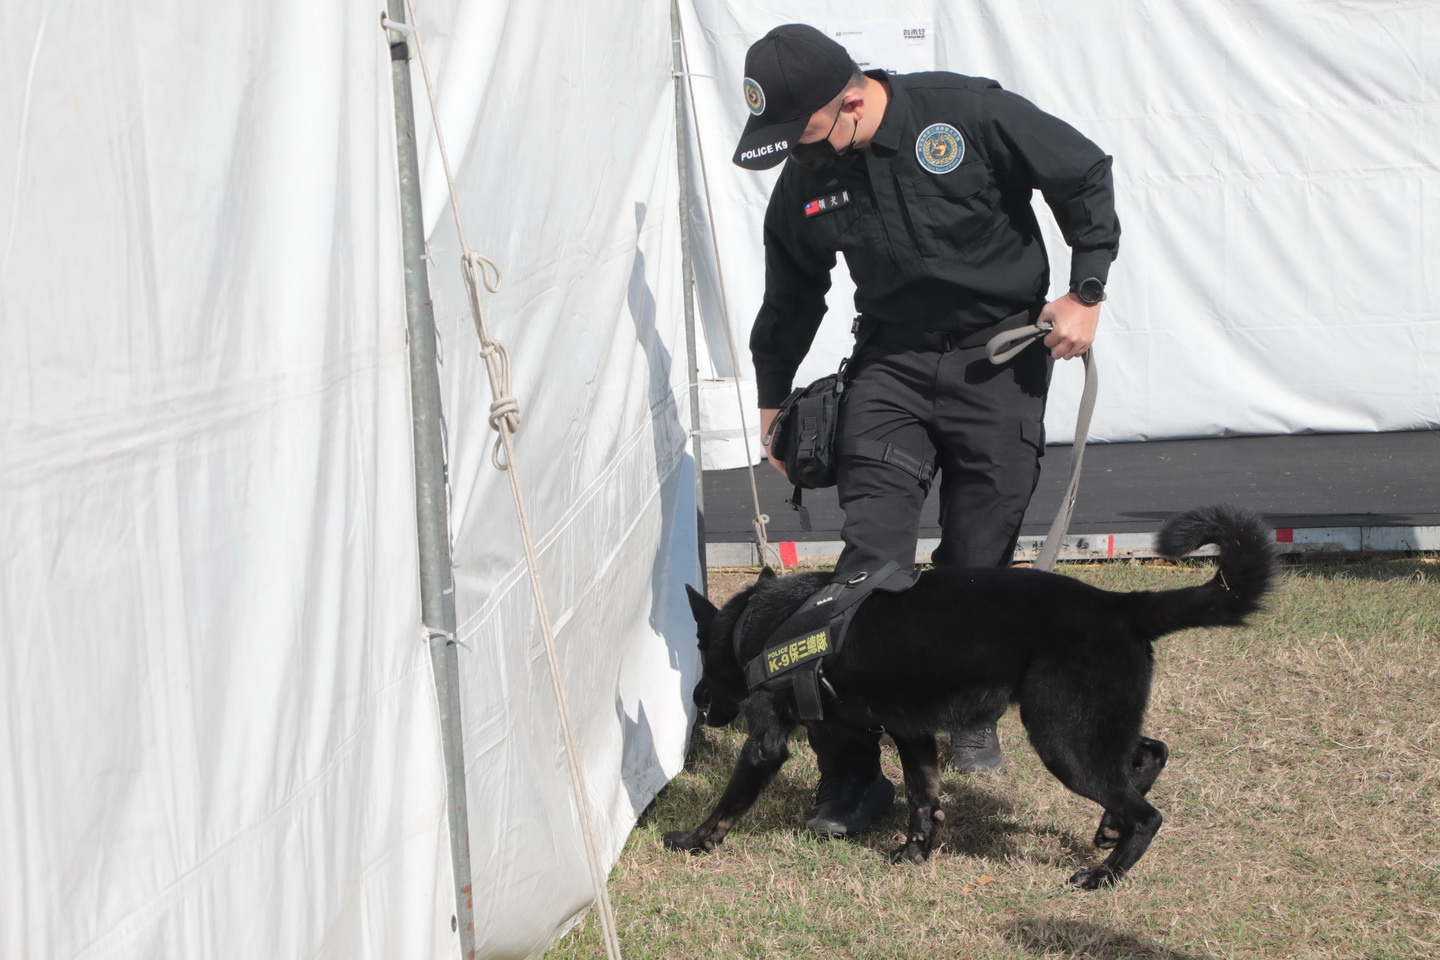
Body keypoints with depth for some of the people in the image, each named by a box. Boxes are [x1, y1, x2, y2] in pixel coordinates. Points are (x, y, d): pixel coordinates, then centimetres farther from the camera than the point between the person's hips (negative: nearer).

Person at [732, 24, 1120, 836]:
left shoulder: (968, 115, -16)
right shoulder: (804, 187, -3)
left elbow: (1084, 174, -6)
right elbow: (791, 298, 14)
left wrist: (1086, 293, -7)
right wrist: (774, 398, 18)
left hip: (999, 356, -2)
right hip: (891, 364, 2)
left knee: (979, 562, -1)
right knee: (869, 561, -10)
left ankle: (974, 715, 27)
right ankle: (850, 771, -6)